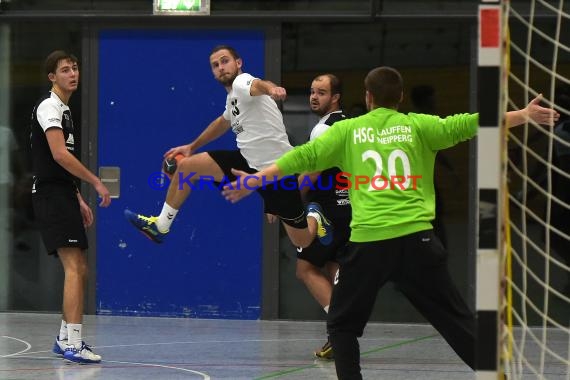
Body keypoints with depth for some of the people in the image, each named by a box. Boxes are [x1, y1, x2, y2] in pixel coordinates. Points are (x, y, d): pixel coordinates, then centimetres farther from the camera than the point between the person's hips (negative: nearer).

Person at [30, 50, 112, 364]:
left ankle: (65, 339, 18)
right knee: (74, 268, -17)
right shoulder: (49, 106, -10)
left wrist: (78, 200, 23)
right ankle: (73, 344, -23)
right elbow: (59, 155, -20)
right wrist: (96, 183, -16)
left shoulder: (64, 110, 21)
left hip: (63, 196, 10)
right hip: (51, 196, -10)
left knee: (80, 270, 12)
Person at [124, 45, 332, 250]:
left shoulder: (242, 82, -18)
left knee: (302, 240, 0)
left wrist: (271, 88, -68)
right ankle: (160, 226, 10)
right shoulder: (232, 97, 10)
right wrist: (192, 146, 37)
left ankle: (314, 217, 37)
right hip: (247, 162, 8)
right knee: (186, 166, -3)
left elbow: (258, 85, -44)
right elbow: (223, 122, 33)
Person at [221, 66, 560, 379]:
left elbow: (304, 157, 8)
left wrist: (256, 180, 15)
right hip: (416, 238, 0)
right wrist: (523, 115, -4)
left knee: (343, 325, 18)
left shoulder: (348, 130, 8)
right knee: (458, 321, 9)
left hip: (368, 242, 0)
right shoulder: (417, 126, 6)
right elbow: (462, 125, -3)